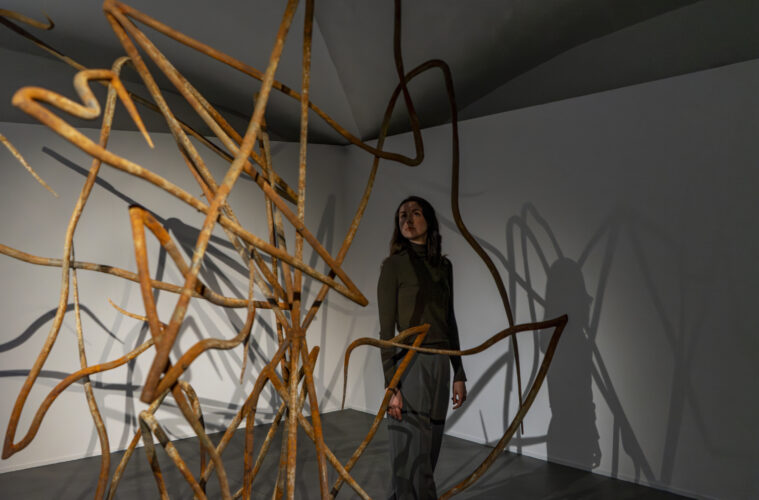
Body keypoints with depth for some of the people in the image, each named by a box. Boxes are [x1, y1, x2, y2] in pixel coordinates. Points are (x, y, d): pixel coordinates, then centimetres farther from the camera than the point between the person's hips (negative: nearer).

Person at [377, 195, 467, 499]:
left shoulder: (444, 266, 11)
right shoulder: (394, 265, -7)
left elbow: (449, 322, 14)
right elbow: (386, 330, -10)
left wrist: (458, 374, 13)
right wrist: (390, 385, -15)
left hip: (440, 365, 6)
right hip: (410, 365, -6)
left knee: (428, 454, 16)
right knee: (415, 458, 1)